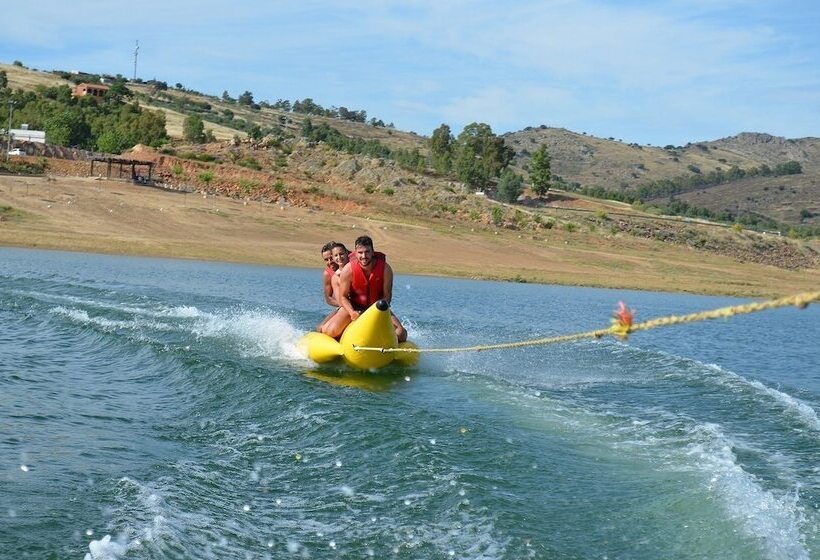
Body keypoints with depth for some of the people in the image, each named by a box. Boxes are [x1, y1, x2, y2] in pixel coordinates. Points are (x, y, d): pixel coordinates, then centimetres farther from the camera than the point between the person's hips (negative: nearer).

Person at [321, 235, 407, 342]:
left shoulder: (385, 269, -18)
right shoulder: (348, 270, -19)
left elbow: (387, 296, -11)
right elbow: (343, 296, -11)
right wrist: (352, 312, -30)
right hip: (353, 307, -1)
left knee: (401, 335, -17)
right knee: (330, 332, -23)